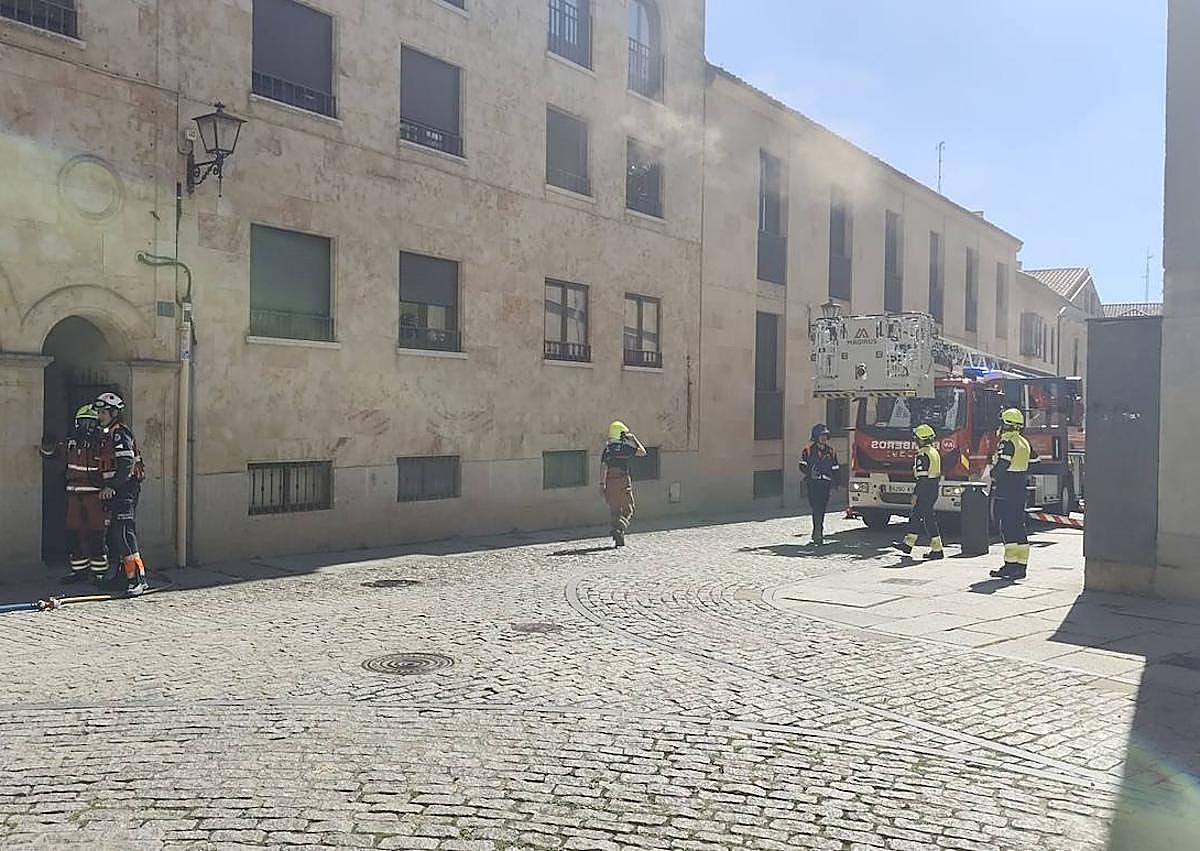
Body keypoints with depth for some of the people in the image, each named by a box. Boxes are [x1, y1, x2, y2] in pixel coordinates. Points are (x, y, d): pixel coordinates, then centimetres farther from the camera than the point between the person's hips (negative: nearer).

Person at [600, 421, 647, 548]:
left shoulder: (607, 448, 4)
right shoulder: (626, 448, -3)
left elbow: (603, 466, -3)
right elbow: (643, 452, 10)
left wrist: (602, 483, -3)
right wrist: (634, 439, 15)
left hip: (609, 481, 3)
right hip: (623, 480, -3)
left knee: (614, 510, 11)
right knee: (628, 510, 6)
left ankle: (618, 539, 12)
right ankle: (619, 529, -20)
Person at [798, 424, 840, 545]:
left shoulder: (831, 451, 14)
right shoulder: (808, 450, 3)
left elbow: (835, 468, 19)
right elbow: (802, 466, 1)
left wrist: (834, 483, 10)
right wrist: (809, 473, -18)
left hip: (826, 483, 4)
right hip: (813, 483, -4)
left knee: (822, 509, 7)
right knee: (816, 508, -14)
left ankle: (817, 533, 18)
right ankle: (818, 533, -19)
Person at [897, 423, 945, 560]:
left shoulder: (922, 455, -17)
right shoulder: (935, 452, 13)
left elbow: (921, 478, -20)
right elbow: (938, 474, 18)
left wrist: (916, 496, -17)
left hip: (925, 490, -10)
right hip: (935, 489, 10)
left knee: (929, 519, -6)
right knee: (916, 515, 17)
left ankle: (937, 550, -5)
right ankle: (908, 545, 24)